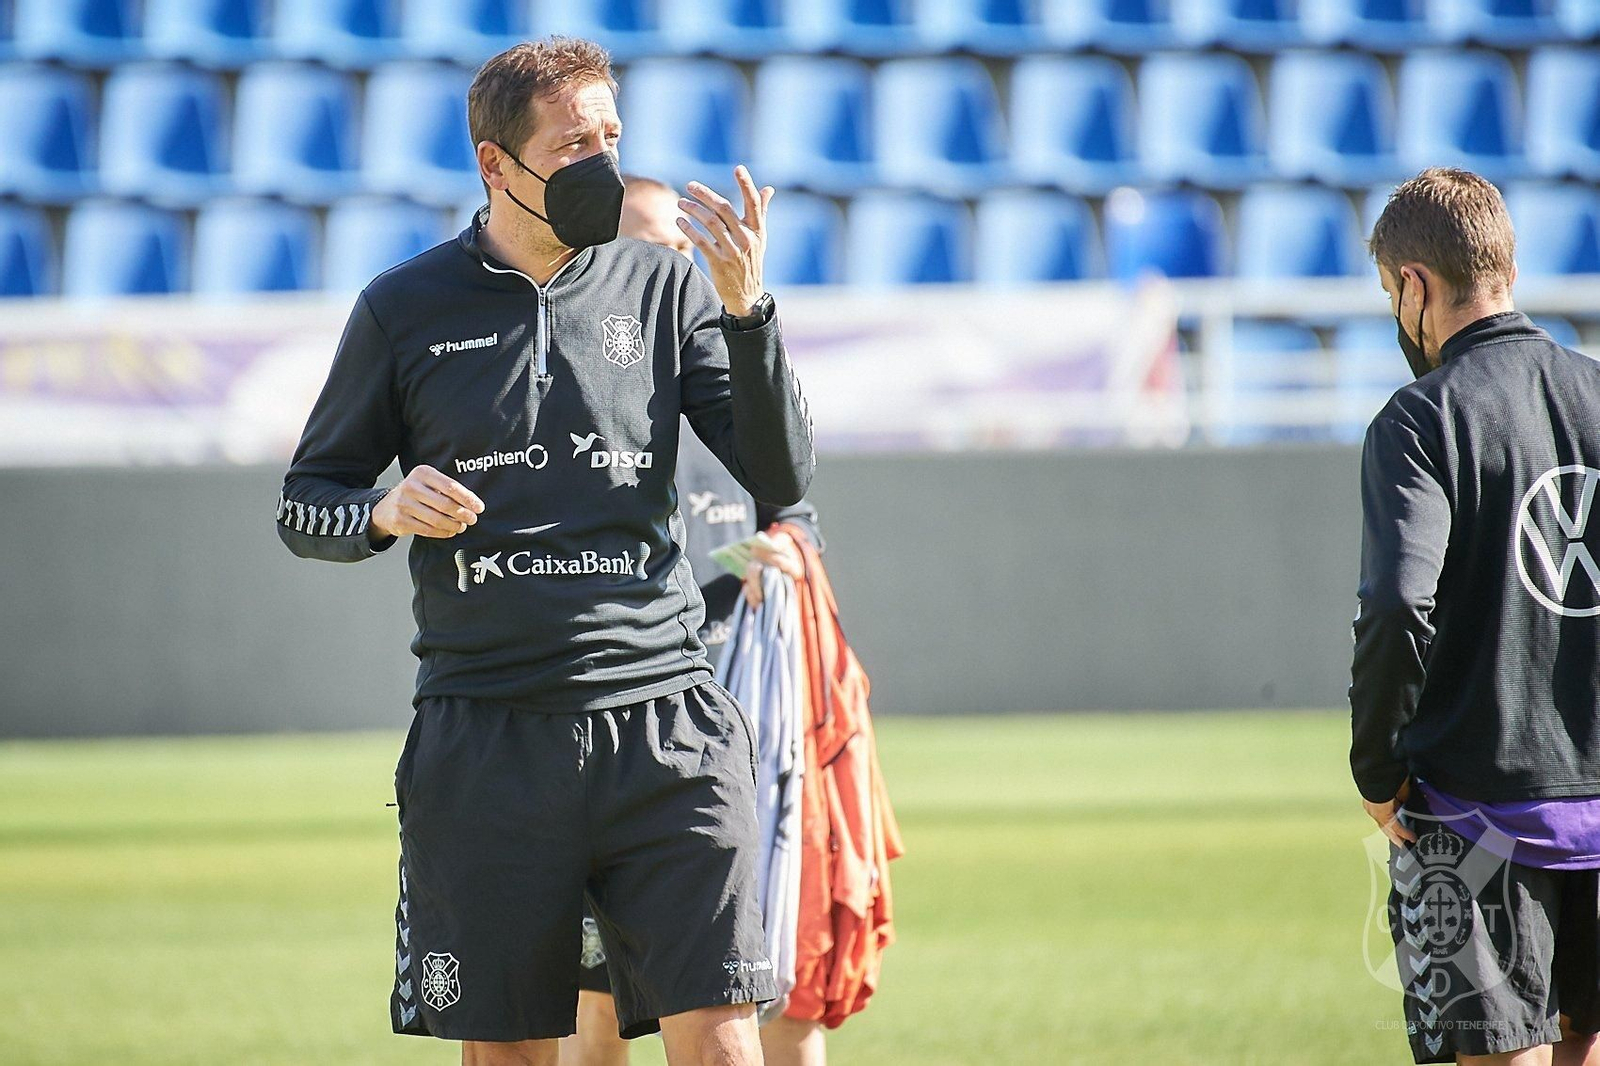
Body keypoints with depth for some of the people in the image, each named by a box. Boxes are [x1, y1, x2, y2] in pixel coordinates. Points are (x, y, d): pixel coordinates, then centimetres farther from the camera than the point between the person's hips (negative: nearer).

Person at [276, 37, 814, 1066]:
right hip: (485, 738, 0)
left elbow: (781, 478, 3)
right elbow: (306, 505, 14)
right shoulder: (405, 309, 7)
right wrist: (386, 511, -9)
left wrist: (747, 310, -10)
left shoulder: (663, 286, 9)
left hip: (663, 715, 0)